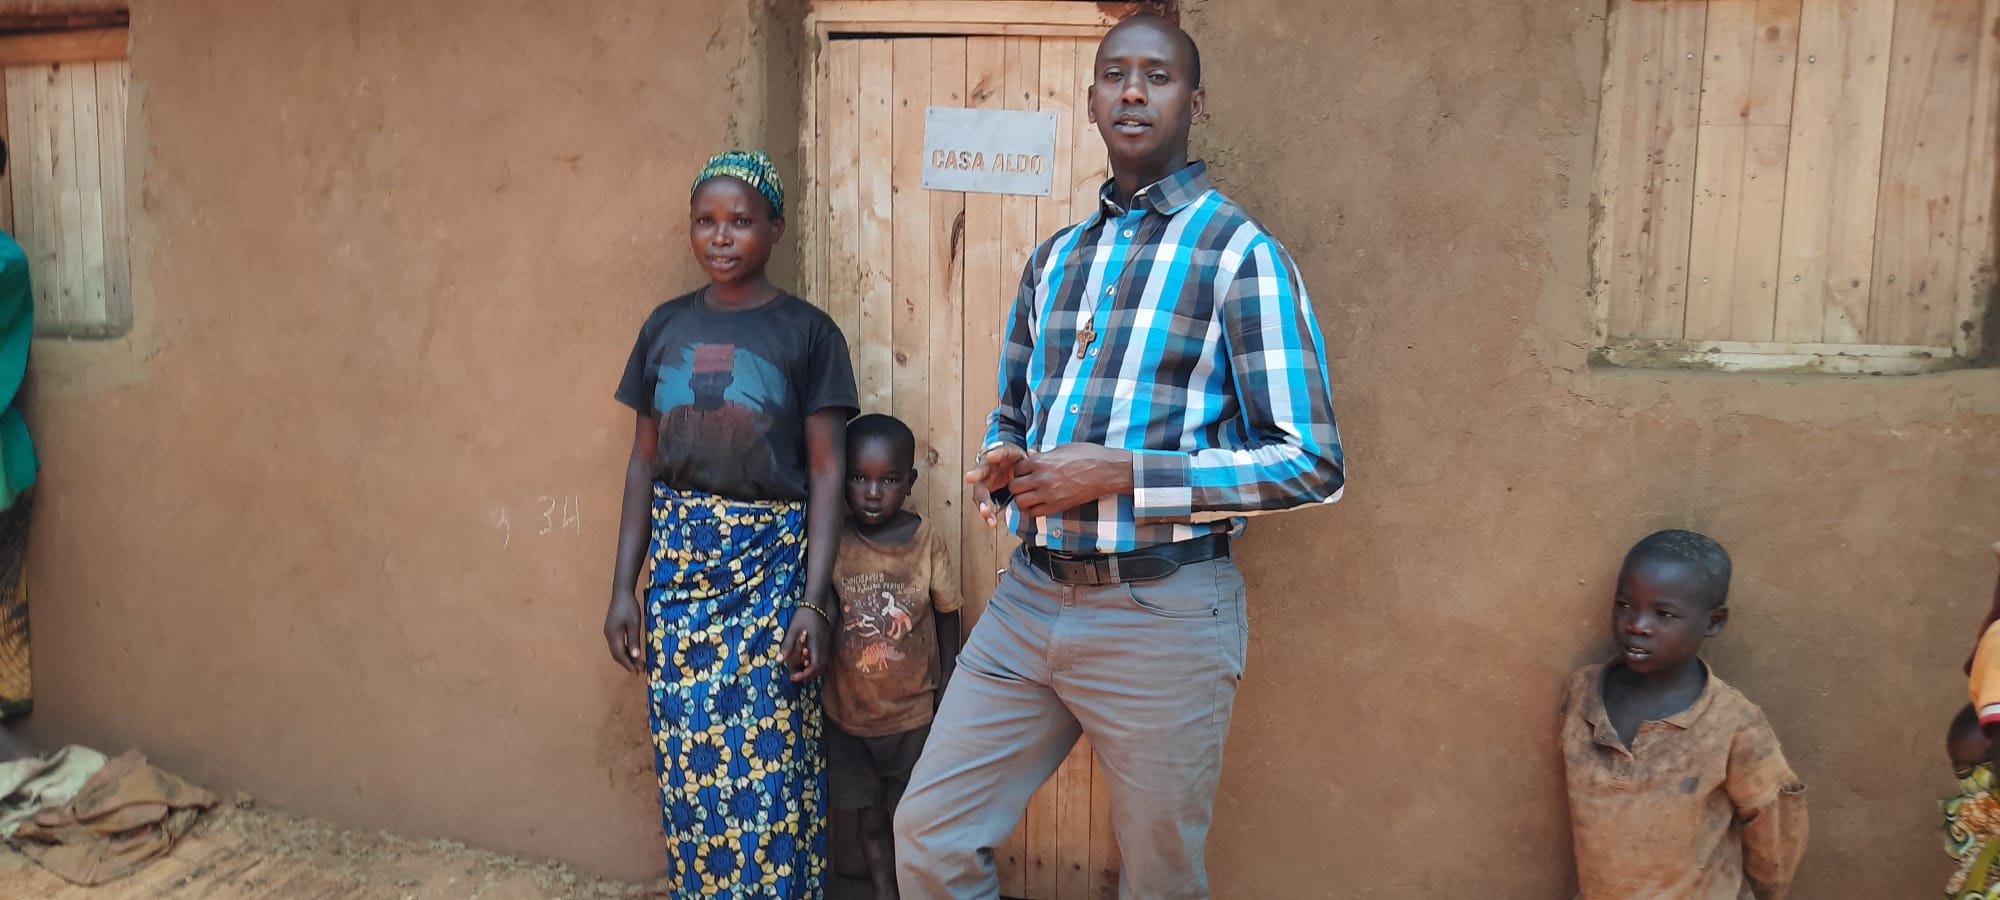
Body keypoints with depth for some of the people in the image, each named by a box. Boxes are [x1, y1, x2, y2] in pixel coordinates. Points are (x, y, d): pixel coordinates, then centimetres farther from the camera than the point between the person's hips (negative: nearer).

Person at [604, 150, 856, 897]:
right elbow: (643, 461, 10)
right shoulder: (665, 327, 7)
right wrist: (623, 585, 6)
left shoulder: (807, 332, -4)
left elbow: (826, 472, -6)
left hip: (770, 563, -3)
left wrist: (815, 599, -12)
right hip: (679, 560, 4)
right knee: (687, 765, 9)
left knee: (766, 769, 0)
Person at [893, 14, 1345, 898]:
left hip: (1163, 616, -5)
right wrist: (1001, 466, -2)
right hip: (1027, 599, 5)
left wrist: (1119, 474, -18)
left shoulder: (1239, 253, -7)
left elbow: (1310, 463, -13)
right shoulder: (1055, 257, 12)